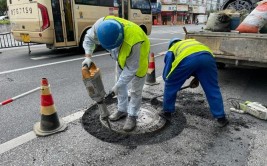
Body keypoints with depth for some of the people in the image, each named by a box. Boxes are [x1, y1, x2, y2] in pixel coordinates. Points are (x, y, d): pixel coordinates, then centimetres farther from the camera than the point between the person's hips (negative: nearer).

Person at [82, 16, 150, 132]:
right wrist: (88, 57, -21)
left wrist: (117, 85, -25)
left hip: (138, 57, -6)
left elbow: (131, 68, -32)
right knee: (121, 84, 14)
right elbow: (89, 38, -10)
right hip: (122, 56, 6)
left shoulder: (133, 41, -46)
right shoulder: (101, 24, -32)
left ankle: (132, 115, 20)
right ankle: (122, 110, 32)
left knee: (136, 90, 1)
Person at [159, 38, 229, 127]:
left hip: (186, 59, -3)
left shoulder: (171, 50, 34)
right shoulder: (192, 41, 45)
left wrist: (168, 81, 44)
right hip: (207, 56, 4)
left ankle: (167, 112, 30)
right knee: (213, 89, 16)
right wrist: (197, 78, 46)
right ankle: (221, 118, 24)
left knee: (170, 85, 19)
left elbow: (166, 73, 26)